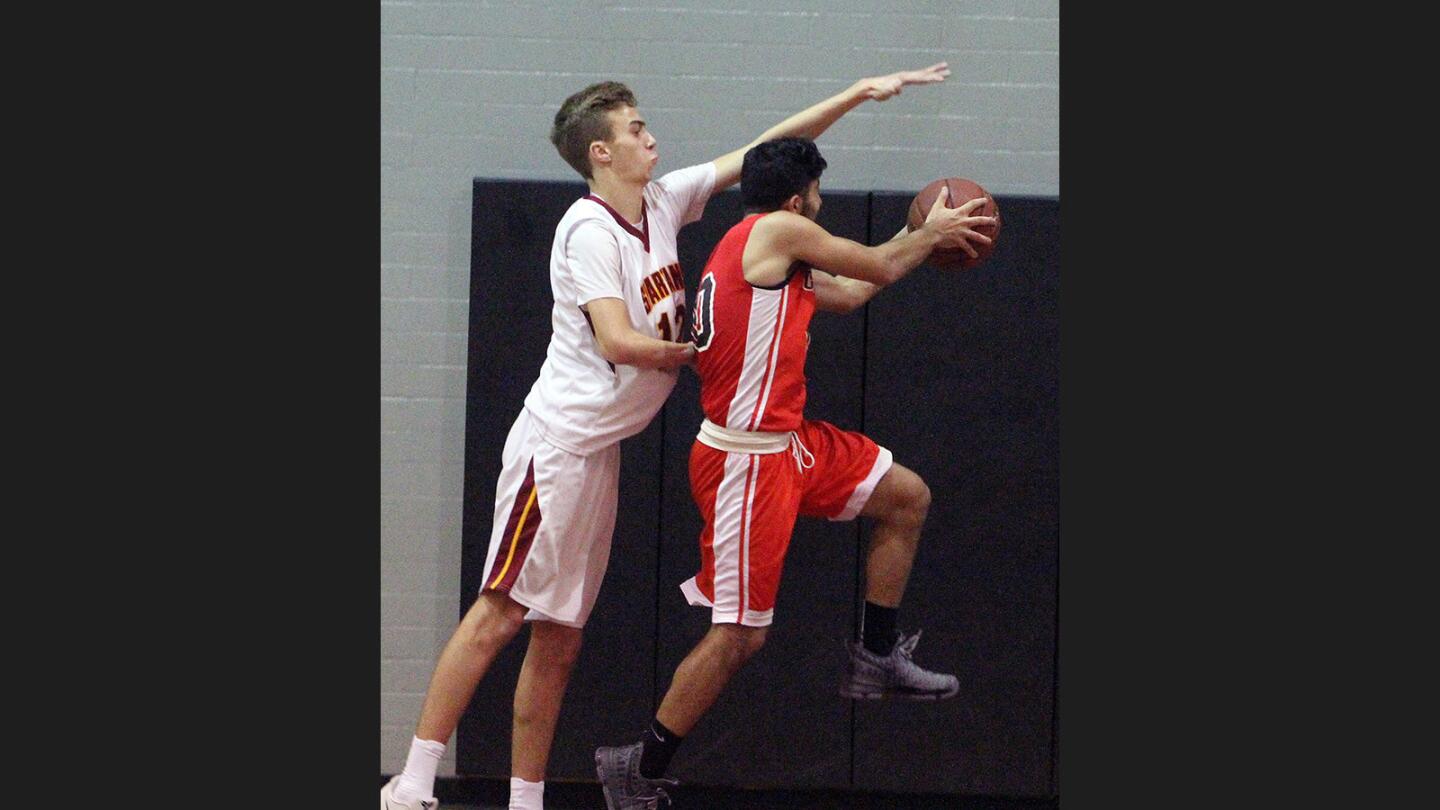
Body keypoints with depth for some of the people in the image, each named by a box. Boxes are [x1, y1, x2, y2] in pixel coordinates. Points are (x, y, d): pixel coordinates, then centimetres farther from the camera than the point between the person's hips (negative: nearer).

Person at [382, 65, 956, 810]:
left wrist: (860, 94, 12)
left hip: (601, 452, 9)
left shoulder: (663, 204, 9)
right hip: (559, 440, -9)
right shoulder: (589, 230, -14)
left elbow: (763, 148, 14)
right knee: (502, 610, -13)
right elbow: (618, 342, -24)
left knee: (559, 633, 8)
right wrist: (698, 352, -10)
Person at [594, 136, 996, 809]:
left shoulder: (762, 252, 15)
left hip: (787, 443, 10)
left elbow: (849, 293, 27)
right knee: (739, 634, -7)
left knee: (906, 498, 18)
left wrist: (923, 238, 31)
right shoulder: (779, 229, -12)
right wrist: (931, 233, 18)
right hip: (745, 458, -10)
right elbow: (879, 268, -1)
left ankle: (875, 659, 24)